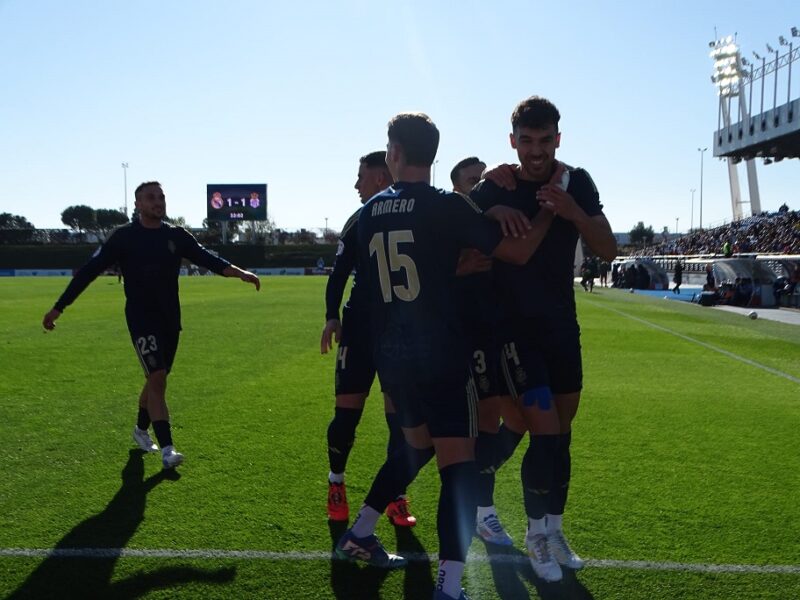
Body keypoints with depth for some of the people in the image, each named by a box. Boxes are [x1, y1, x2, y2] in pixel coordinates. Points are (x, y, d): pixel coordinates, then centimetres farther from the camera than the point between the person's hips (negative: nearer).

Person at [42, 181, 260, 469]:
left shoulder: (176, 236, 4)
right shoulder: (124, 237, -6)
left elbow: (207, 258, -4)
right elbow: (89, 271, -5)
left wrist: (239, 273, -20)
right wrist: (58, 307, -7)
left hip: (171, 320, 5)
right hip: (141, 320, -5)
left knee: (157, 378, 16)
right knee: (158, 379, -14)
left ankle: (141, 429, 39)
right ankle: (167, 449, -12)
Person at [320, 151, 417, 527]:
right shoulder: (359, 222, 5)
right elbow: (338, 274, 6)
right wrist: (332, 317, -4)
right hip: (360, 328, 1)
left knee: (399, 415, 0)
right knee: (347, 411, 1)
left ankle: (396, 497, 13)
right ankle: (336, 486, 22)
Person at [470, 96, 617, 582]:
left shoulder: (577, 184, 0)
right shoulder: (492, 191, -10)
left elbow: (608, 251, -6)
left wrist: (573, 213, -20)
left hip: (563, 326, 4)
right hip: (515, 327, -4)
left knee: (562, 432, 12)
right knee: (545, 432, -10)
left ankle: (555, 529, 28)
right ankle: (538, 534, 12)